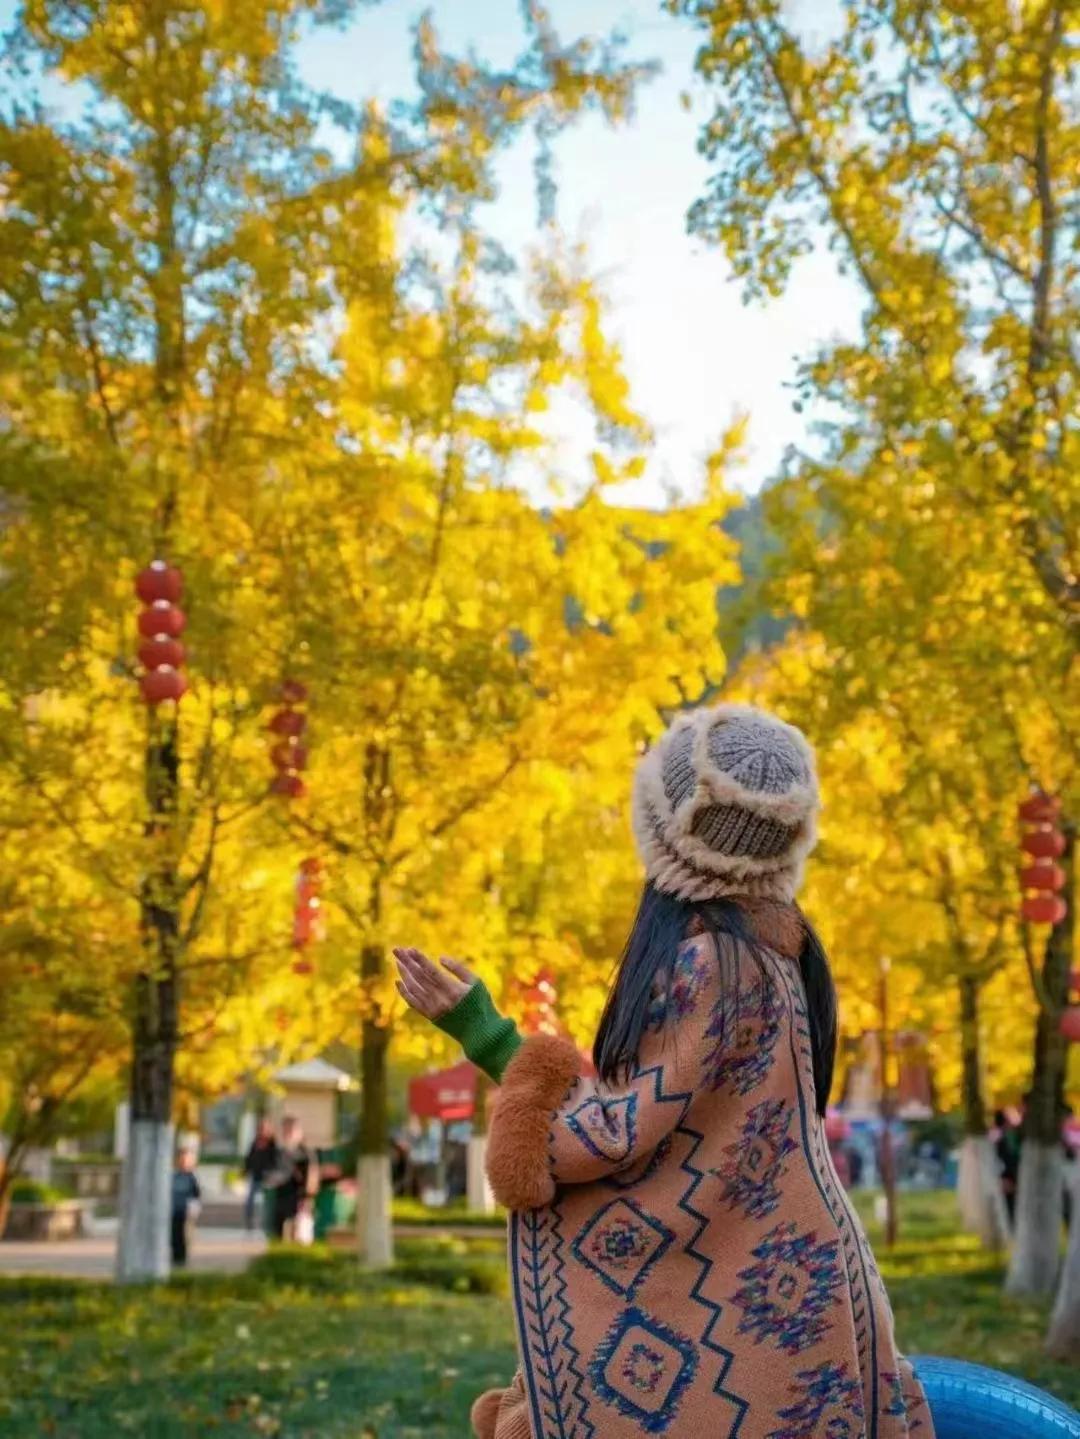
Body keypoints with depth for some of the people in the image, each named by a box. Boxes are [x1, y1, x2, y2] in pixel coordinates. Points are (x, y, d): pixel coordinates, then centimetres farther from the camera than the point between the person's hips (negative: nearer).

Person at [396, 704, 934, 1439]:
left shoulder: (707, 958, -20)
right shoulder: (775, 944, 6)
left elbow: (624, 1133, -19)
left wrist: (488, 1039, -14)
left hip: (742, 1295, -8)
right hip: (777, 1274, 8)